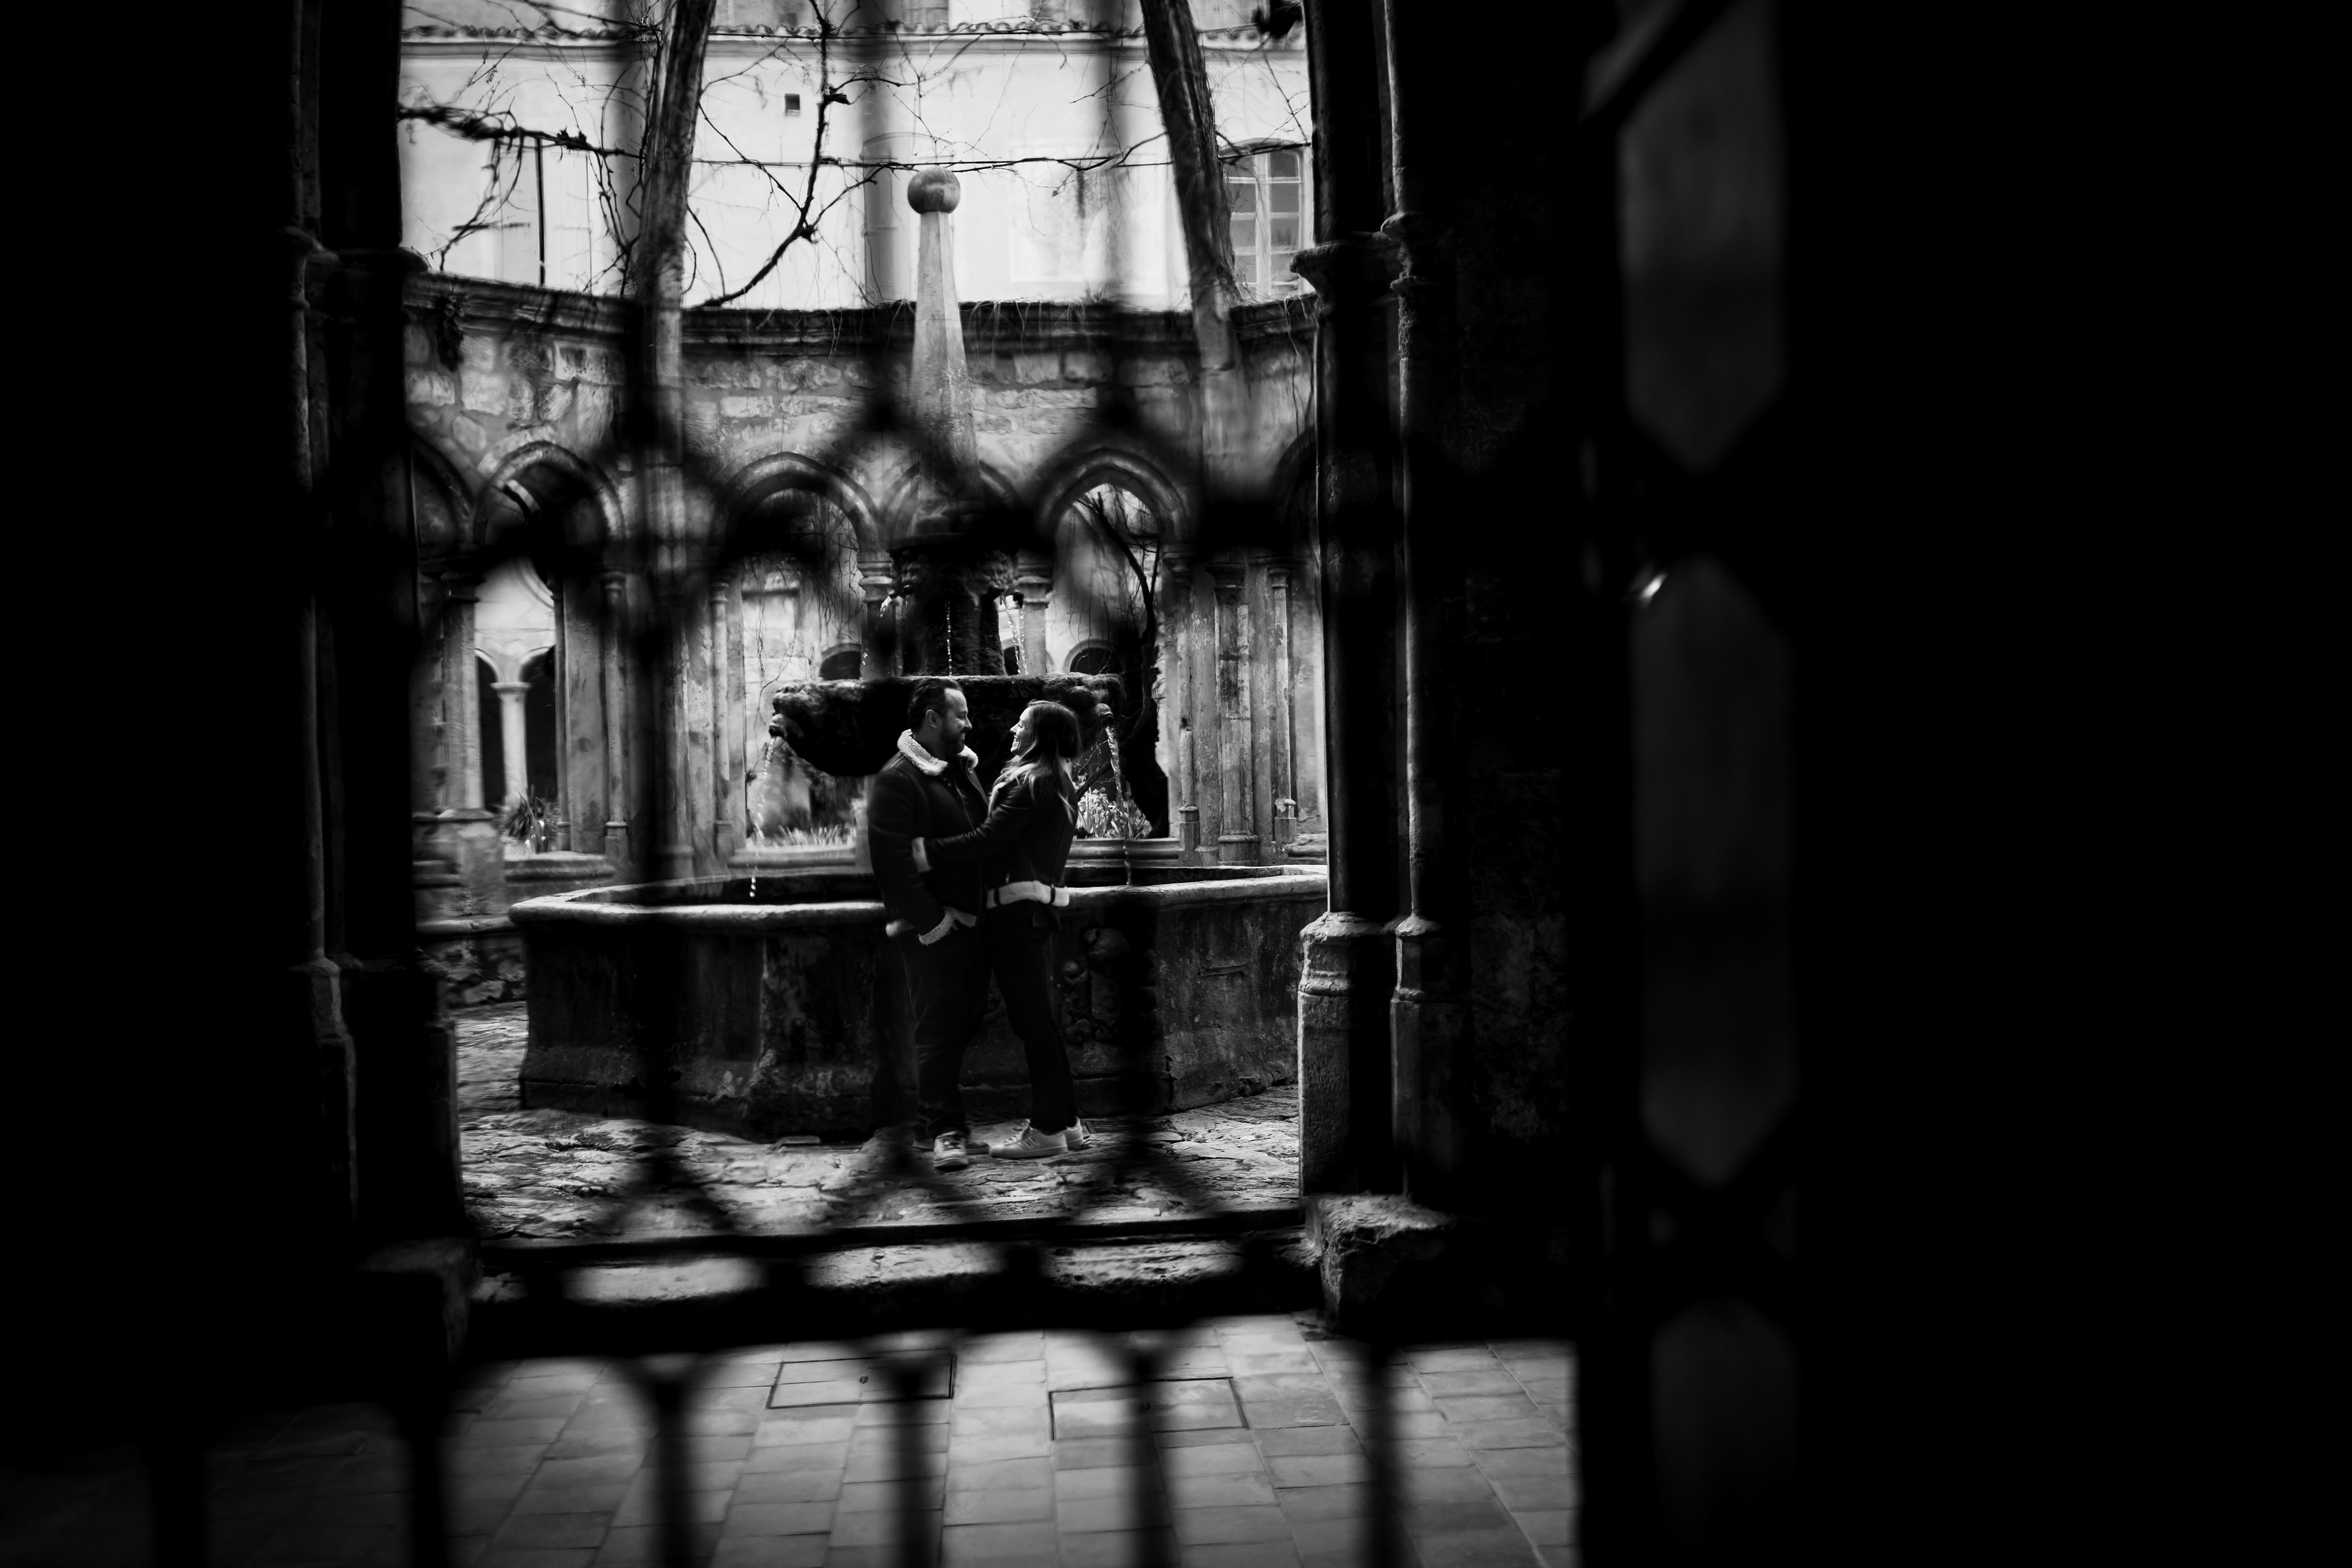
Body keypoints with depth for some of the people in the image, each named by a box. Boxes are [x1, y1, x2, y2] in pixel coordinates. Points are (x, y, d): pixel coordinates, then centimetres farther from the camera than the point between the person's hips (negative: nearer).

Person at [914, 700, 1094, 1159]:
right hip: (1033, 910, 10)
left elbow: (988, 840, -18)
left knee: (1033, 1018, -7)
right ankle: (1065, 1121, 17)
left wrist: (923, 851, -16)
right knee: (1039, 1017, 13)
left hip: (1018, 910, -10)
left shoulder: (1035, 782, -11)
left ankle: (1048, 1129, -4)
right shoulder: (1057, 784, 18)